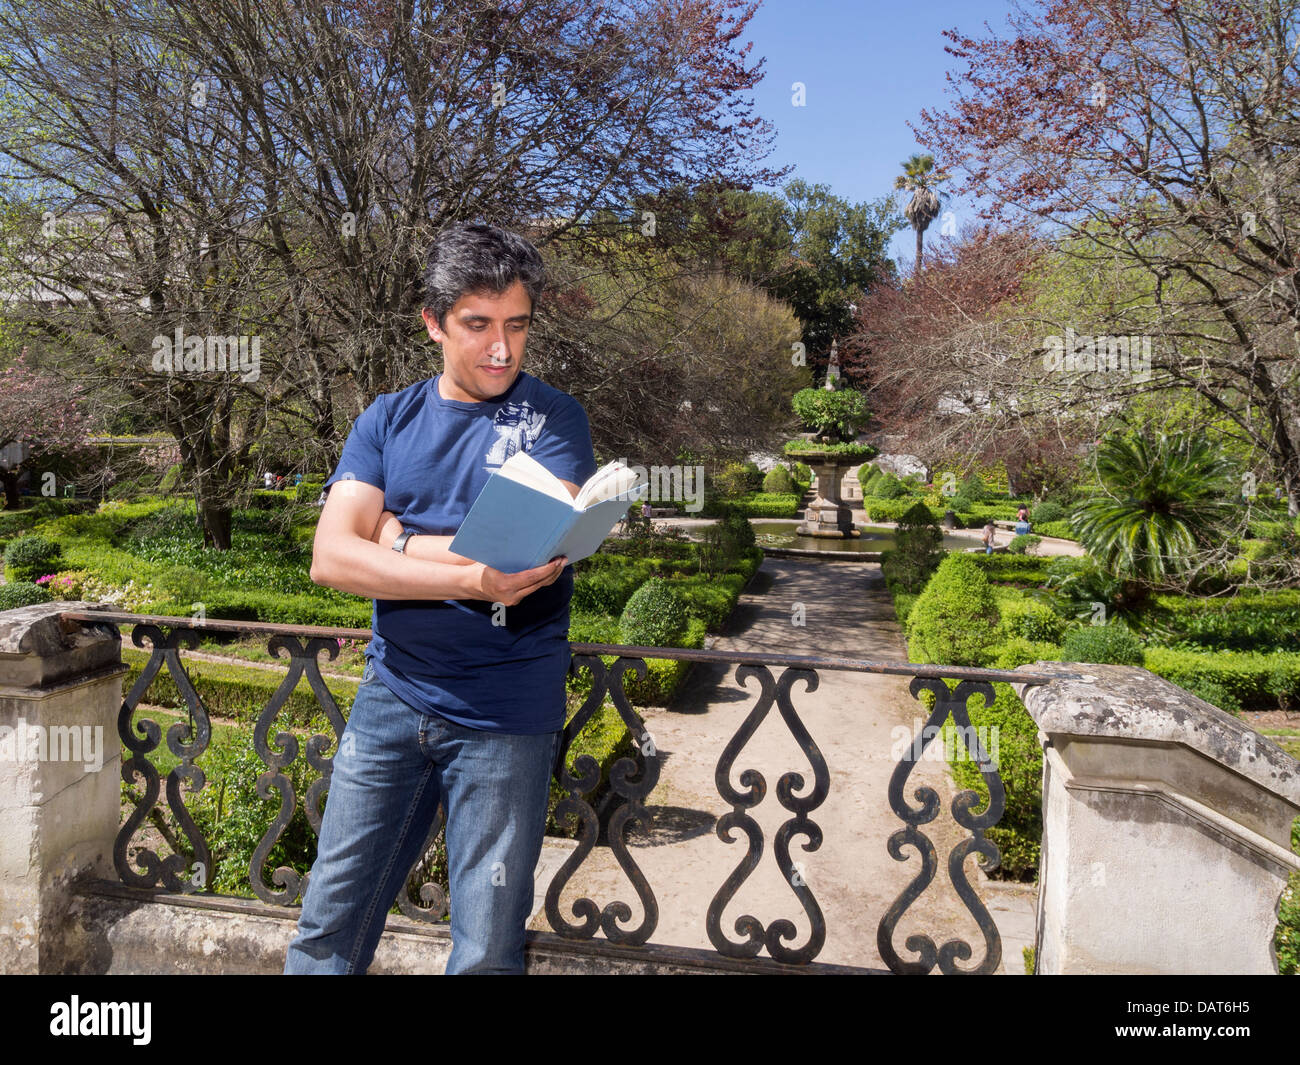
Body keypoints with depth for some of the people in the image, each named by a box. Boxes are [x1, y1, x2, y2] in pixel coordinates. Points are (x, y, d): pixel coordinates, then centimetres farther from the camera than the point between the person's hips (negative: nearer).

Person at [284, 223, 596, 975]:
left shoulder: (555, 418, -3)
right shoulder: (388, 421, 5)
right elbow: (330, 557, -7)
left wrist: (399, 540, -8)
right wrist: (470, 578, -21)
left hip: (505, 715, -3)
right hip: (393, 696, 3)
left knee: (487, 950, 9)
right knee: (330, 925, 14)